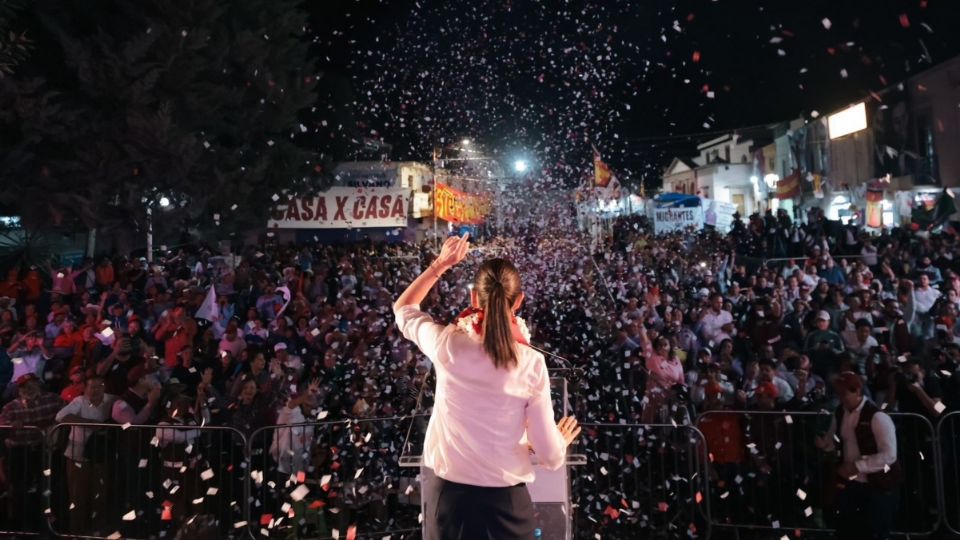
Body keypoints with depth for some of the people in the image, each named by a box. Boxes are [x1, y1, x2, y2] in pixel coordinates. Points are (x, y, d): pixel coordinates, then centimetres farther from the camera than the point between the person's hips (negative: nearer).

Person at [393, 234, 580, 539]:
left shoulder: (448, 345, -14)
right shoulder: (532, 364, -13)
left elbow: (403, 308, 9)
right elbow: (551, 457, -7)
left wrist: (441, 264, 12)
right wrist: (562, 440, 15)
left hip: (450, 497, 1)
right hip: (507, 502, 0)